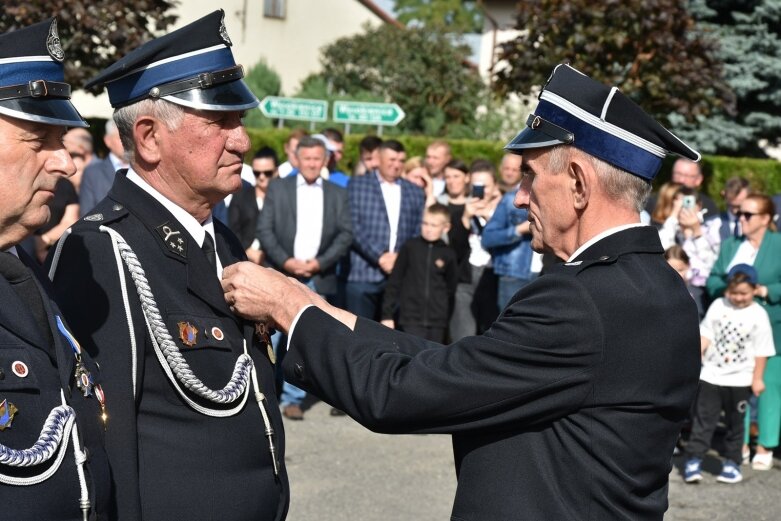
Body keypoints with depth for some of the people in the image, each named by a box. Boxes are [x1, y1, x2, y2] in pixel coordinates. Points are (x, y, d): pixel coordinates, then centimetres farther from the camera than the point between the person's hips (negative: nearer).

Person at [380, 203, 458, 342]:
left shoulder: (448, 254, 3)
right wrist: (387, 314, -1)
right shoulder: (410, 247, 0)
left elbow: (451, 289, 11)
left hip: (437, 322, 2)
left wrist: (446, 317, 10)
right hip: (411, 319, -2)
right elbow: (394, 282, 2)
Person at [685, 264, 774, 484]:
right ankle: (694, 460, 4)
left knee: (735, 423, 10)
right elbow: (705, 334, 5)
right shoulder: (718, 306, 1)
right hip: (711, 374, 1)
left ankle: (732, 463, 19)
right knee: (703, 418, 1)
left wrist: (757, 378, -4)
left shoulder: (758, 315, -7)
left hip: (740, 380, -1)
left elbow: (761, 351, -4)